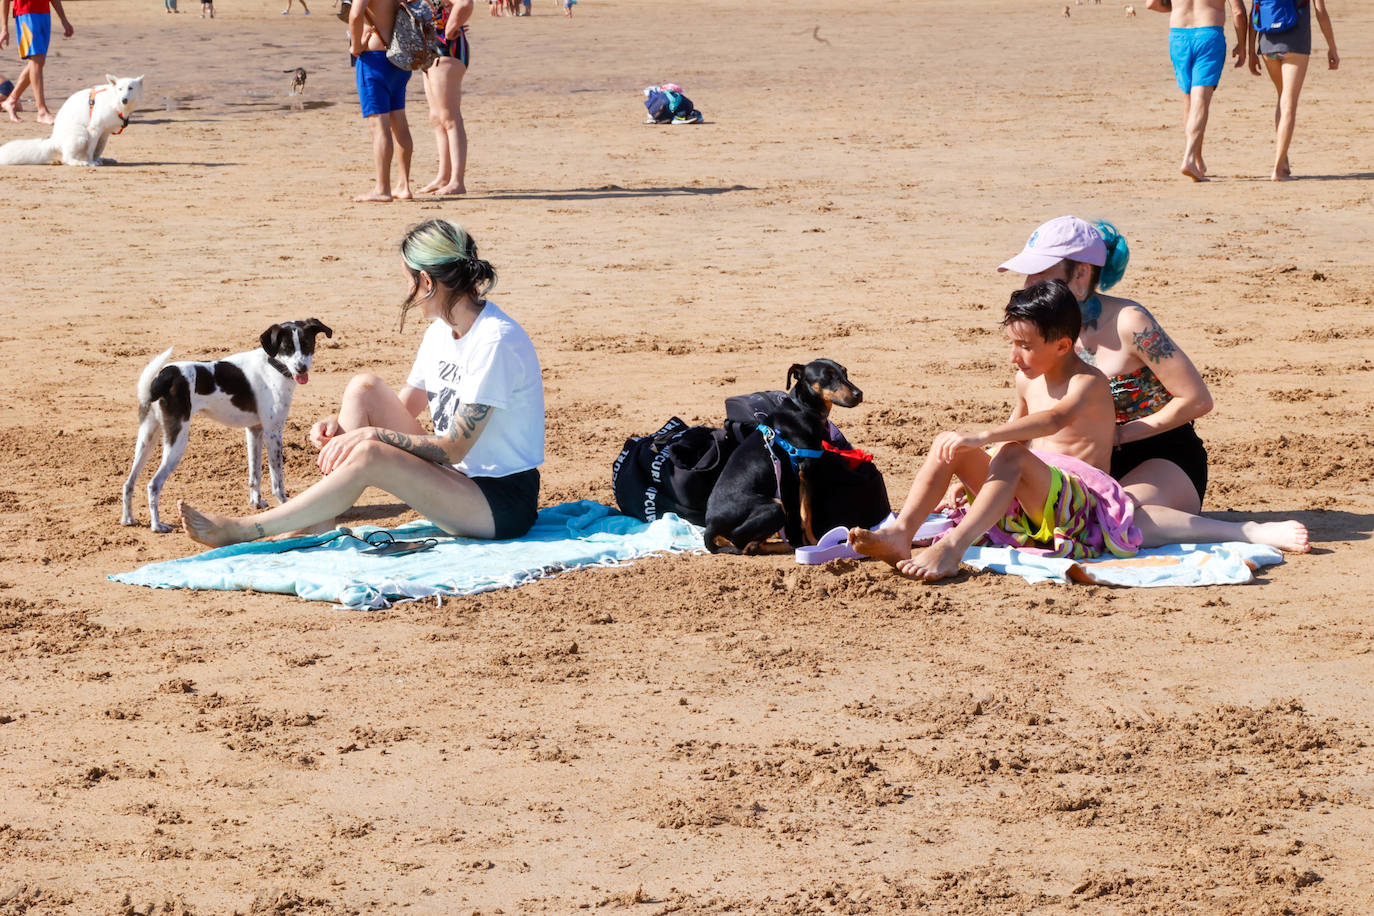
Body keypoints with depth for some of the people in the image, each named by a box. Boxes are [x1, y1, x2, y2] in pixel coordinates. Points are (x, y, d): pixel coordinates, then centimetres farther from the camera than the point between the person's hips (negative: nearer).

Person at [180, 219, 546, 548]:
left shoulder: (495, 341, -22)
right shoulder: (442, 329, 7)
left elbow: (454, 448, -22)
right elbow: (404, 405, 14)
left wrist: (371, 434, -21)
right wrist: (341, 425, -4)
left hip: (504, 502, -9)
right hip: (458, 476, 9)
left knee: (368, 456, -28)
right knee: (364, 389, -3)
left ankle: (244, 530, -17)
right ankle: (319, 522, -10)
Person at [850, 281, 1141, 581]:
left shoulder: (1089, 383, -13)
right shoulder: (1028, 380, 14)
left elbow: (1056, 420, -35)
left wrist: (982, 436, -46)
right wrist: (970, 480, 17)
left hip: (1081, 505, -8)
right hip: (1023, 505, 8)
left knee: (1013, 455, -37)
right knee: (946, 444, -9)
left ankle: (952, 546, -51)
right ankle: (899, 535, -27)